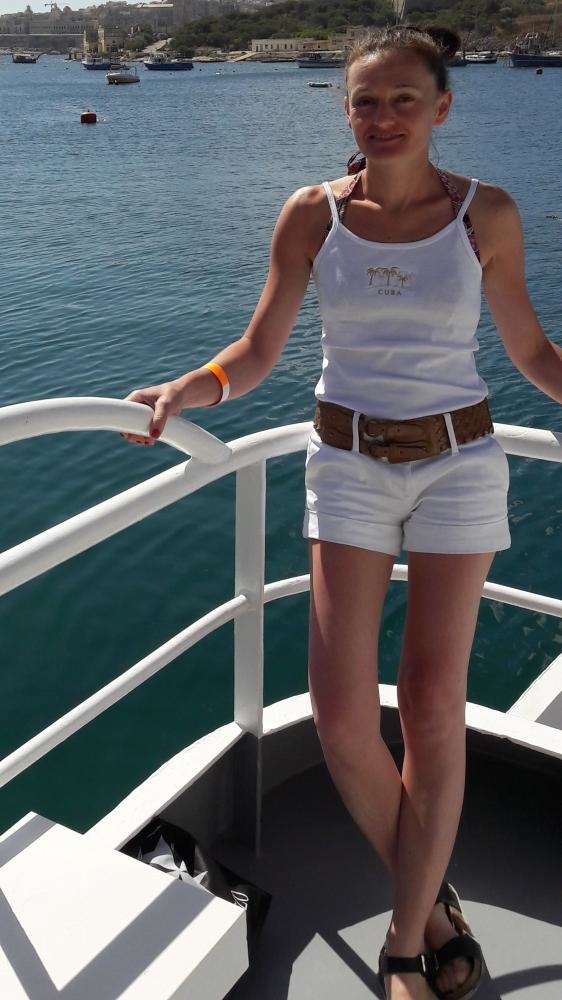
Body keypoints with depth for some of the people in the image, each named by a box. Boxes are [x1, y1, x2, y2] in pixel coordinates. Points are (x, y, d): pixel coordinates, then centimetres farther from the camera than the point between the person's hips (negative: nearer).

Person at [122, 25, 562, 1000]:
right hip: (348, 464, 1)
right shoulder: (312, 214, 0)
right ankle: (431, 899, 23)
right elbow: (257, 352, 1)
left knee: (431, 707, 0)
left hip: (457, 461, -1)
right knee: (339, 712, -3)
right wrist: (188, 388, -17)